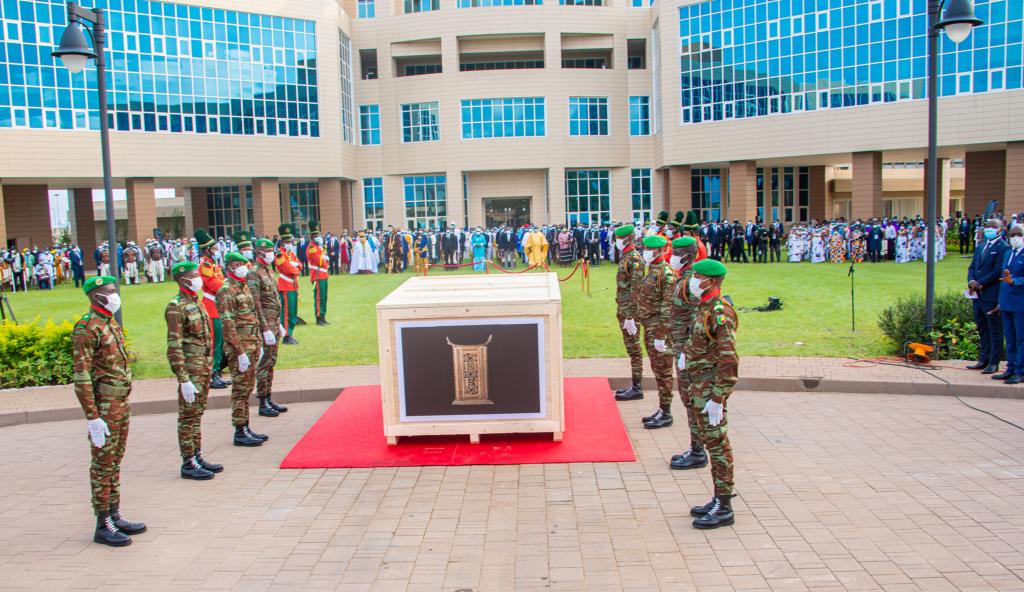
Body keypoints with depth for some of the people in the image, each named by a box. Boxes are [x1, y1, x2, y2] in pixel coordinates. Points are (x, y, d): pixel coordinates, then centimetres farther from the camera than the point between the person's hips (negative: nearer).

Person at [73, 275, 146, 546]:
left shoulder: (112, 323, 13)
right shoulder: (86, 328, -15)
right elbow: (81, 377, -19)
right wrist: (93, 417, -21)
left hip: (122, 404, 9)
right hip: (104, 408, -9)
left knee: (115, 462, 15)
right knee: (103, 466, 0)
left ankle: (115, 515, 25)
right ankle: (103, 525, 8)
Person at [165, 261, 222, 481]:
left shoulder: (197, 301, 12)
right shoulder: (176, 307, -15)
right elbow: (174, 346, -19)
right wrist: (184, 379, -22)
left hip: (205, 369, 8)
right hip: (191, 370, -8)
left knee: (198, 413, 16)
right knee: (188, 416, 0)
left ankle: (197, 456, 25)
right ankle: (188, 463, 9)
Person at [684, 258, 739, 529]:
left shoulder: (720, 313, -20)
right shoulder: (704, 307, 10)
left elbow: (728, 361, -23)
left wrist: (717, 398, -22)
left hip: (711, 388, -10)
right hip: (700, 386, 10)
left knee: (717, 444, -1)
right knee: (711, 442, 16)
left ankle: (724, 508, 8)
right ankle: (719, 499, 27)